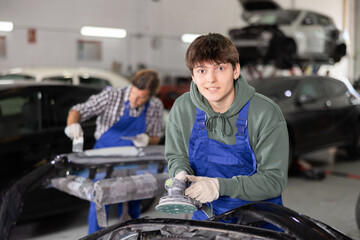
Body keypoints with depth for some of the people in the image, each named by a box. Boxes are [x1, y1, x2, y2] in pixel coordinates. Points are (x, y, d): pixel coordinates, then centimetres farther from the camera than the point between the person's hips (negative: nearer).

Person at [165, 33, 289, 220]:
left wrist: (220, 185, -26)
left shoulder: (266, 113, -15)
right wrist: (181, 174, -13)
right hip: (205, 215, 1)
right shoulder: (182, 108, -4)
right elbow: (176, 156, 11)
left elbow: (274, 180, -14)